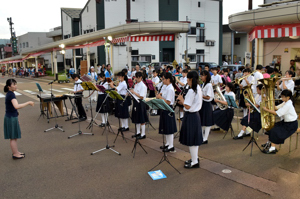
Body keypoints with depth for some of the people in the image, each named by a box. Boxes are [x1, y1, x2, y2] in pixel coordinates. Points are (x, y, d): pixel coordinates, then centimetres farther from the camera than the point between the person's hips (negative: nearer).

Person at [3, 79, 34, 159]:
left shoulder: (9, 94, 9)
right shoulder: (11, 94, -21)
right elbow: (17, 106, -36)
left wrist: (16, 118, 24)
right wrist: (28, 103, -30)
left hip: (12, 117, 9)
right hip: (11, 118, -9)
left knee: (15, 137, 19)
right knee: (13, 138, 3)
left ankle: (16, 152, 31)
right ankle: (15, 154, 14)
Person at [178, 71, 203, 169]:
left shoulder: (191, 91, -22)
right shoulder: (198, 89, 8)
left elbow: (187, 106, -23)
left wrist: (181, 99, -8)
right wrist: (184, 101, 9)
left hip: (190, 116, -10)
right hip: (196, 115, 10)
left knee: (191, 140, 0)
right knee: (195, 138, 18)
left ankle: (194, 162, 9)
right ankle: (195, 158, 30)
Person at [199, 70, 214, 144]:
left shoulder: (209, 85, -16)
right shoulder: (203, 84, 13)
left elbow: (208, 97, -21)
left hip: (206, 105, -9)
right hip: (202, 103, 9)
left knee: (207, 123, 0)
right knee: (201, 122, 14)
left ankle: (205, 139, 7)